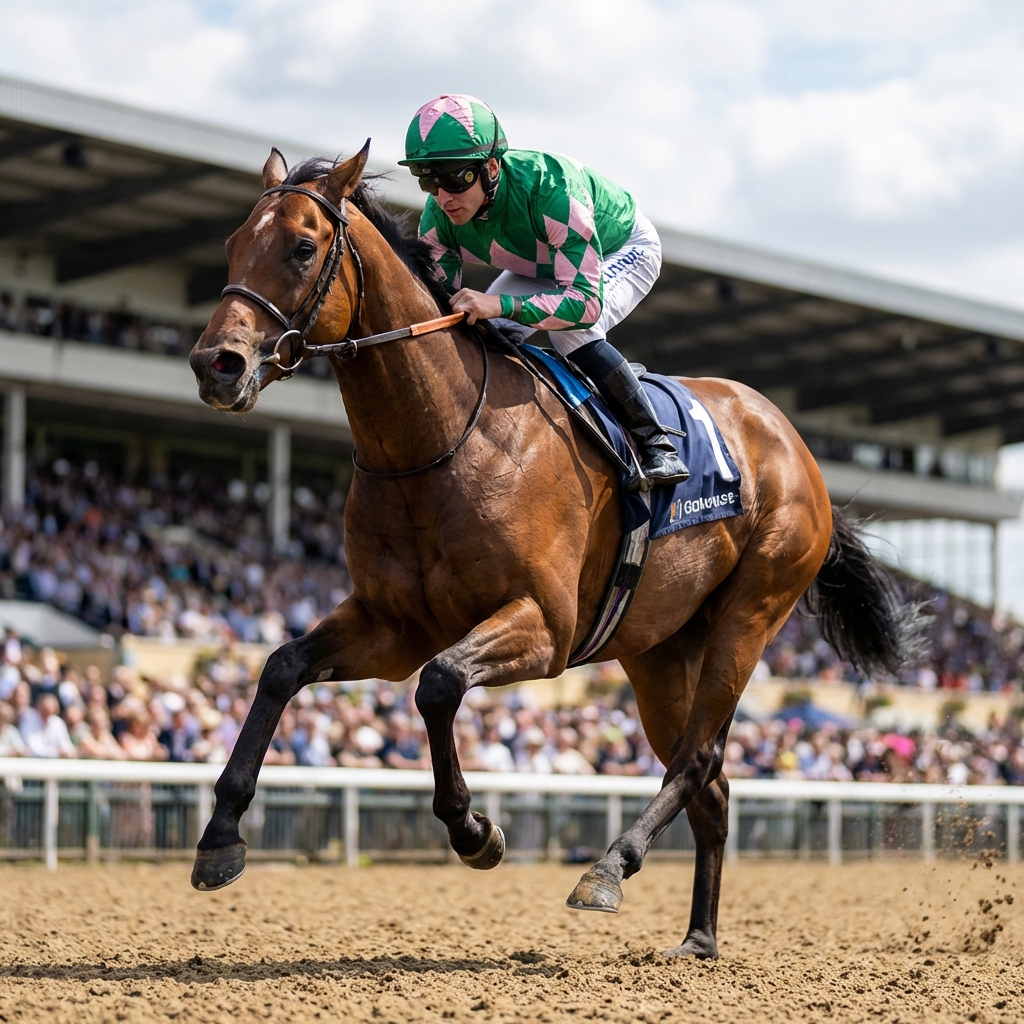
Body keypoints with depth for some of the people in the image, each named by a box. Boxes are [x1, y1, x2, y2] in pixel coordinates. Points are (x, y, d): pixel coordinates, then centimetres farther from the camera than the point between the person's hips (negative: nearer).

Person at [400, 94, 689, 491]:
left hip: (623, 249, -6)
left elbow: (587, 301, -48)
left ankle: (657, 446, -22)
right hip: (542, 264, 6)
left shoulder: (551, 189, -45)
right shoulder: (437, 219, -26)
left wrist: (502, 305, -61)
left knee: (572, 329, -33)